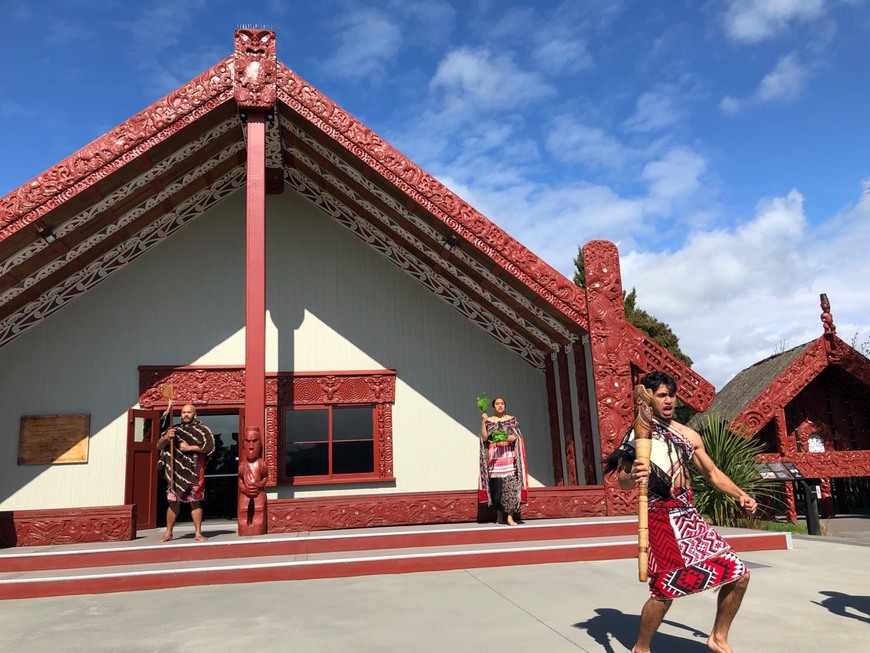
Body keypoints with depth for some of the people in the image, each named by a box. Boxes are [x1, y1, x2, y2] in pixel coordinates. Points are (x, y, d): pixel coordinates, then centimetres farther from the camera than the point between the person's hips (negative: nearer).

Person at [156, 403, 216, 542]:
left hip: (193, 471, -3)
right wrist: (166, 437, -9)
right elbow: (159, 445, 12)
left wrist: (189, 448, -13)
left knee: (195, 501, -1)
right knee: (173, 502, 4)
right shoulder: (174, 429, 16)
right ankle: (168, 533, 14)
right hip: (176, 471, 3)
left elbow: (210, 446, -10)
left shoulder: (202, 430, 3)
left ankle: (198, 533, 3)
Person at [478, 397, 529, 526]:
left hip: (509, 456, 0)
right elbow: (484, 437, -1)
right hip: (494, 457, 0)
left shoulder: (512, 419, 11)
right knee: (496, 486, -1)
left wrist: (513, 438, -16)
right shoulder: (489, 420, 10)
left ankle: (510, 516, -8)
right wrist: (483, 421, -9)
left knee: (511, 485, -9)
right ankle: (500, 514, 13)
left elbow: (517, 436, 6)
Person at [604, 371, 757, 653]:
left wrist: (740, 495, 5)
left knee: (739, 574, 7)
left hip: (690, 517, 7)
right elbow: (622, 481, -13)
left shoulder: (689, 435, 11)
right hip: (662, 519, -7)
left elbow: (712, 473, 19)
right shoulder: (639, 435, -8)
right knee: (665, 590, -11)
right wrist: (633, 477, -36)